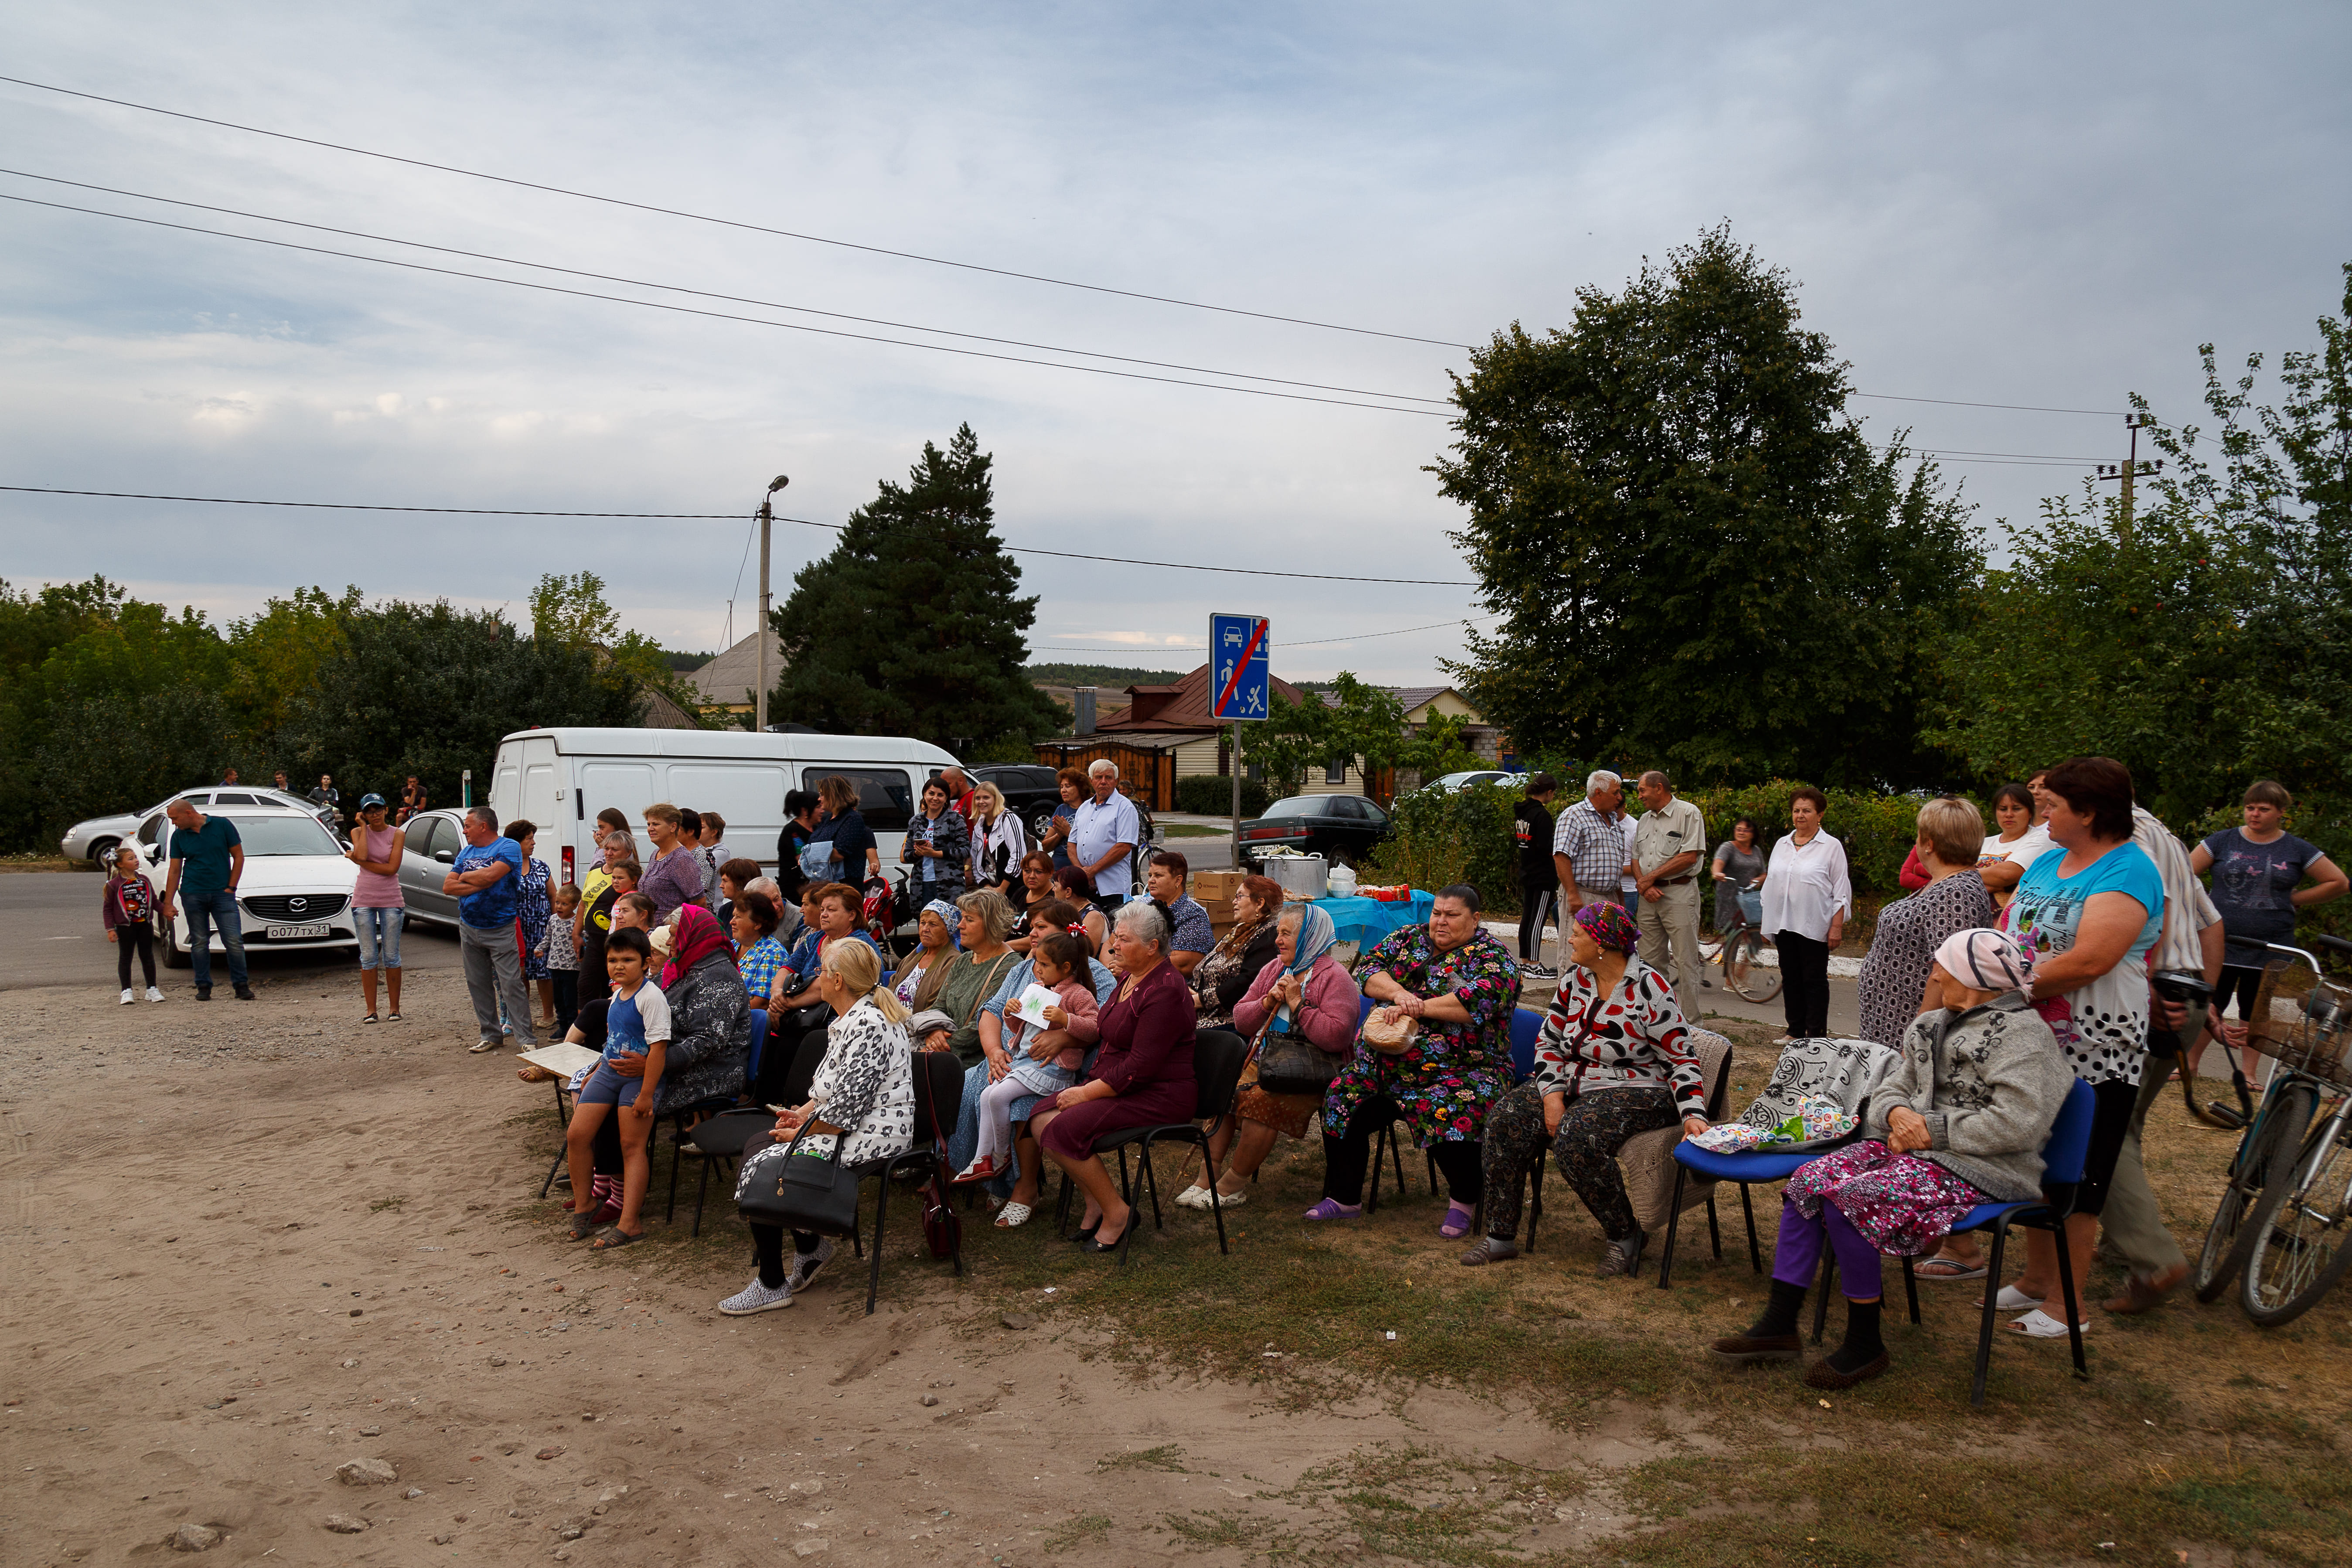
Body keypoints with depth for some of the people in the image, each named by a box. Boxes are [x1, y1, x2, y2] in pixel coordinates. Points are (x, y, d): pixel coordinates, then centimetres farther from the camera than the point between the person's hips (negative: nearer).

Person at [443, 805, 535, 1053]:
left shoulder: (508, 847, -7)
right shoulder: (466, 853, 13)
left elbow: (491, 874, -23)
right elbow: (448, 887, 5)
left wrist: (465, 876, -4)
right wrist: (480, 885, -11)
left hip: (501, 929, -7)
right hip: (469, 928, 7)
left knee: (511, 984, -10)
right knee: (478, 985, 10)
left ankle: (526, 1038, -6)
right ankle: (490, 1035, 20)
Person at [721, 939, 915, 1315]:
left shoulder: (867, 1026, -22)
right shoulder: (848, 1018, 12)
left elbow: (845, 1110, -23)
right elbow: (829, 1085, 21)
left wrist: (800, 1132, -11)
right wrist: (803, 1112, 4)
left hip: (871, 1136, -10)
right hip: (847, 1124, 10)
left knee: (761, 1169, -12)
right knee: (756, 1148, 5)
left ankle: (772, 1286, 1)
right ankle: (810, 1247, 14)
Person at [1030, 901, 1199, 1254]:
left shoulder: (1165, 992, -20)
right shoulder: (1129, 977, 11)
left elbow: (1141, 1067, -23)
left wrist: (1087, 1093, -18)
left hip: (1159, 1097, -10)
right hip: (1117, 1085, 10)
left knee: (1064, 1130, -24)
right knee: (1041, 1120, -9)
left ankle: (1116, 1212, -8)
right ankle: (1095, 1199, 2)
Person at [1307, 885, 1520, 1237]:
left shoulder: (1491, 956, -2)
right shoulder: (1409, 939, 14)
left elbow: (1480, 1000, -20)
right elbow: (1369, 968, 4)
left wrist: (1420, 1007, -21)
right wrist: (1398, 993, -16)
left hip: (1461, 1069, -5)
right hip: (1390, 1062, 5)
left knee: (1451, 1113, -34)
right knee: (1342, 1101, -13)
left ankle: (1464, 1201, -7)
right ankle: (1345, 1198, 4)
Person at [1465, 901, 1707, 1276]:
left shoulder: (1650, 989, -14)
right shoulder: (1574, 979, 4)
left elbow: (1682, 1061, -11)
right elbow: (1549, 1041, 9)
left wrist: (1694, 1115, -25)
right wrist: (1552, 1094, -6)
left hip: (1635, 1091, -7)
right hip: (1575, 1083, 7)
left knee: (1576, 1138, -34)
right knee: (1505, 1120, -16)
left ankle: (1626, 1236, -12)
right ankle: (1501, 1237, -7)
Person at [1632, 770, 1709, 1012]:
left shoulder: (1689, 813, -4)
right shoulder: (1644, 819, 18)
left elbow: (1690, 857, -12)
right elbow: (1636, 858, 17)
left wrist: (1651, 877, -10)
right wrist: (1644, 886, -3)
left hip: (1679, 894, -7)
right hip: (1649, 896, 7)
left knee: (1686, 962, -7)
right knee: (1651, 961, 8)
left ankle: (1692, 1025, -4)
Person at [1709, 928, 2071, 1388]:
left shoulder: (2022, 1035, -11)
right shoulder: (1934, 1026, 16)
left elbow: (2017, 1124, -22)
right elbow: (1893, 1088, 19)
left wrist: (1933, 1132, -17)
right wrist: (1897, 1114, -6)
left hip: (1980, 1168, -9)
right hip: (1910, 1144, 9)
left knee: (1847, 1199, -27)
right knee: (1808, 1182, -9)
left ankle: (1865, 1345, -11)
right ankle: (1777, 1326, -7)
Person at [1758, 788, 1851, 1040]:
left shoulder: (1831, 847, -2)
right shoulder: (1782, 845, 14)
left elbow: (1841, 890, -4)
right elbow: (1771, 882, 19)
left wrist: (1837, 926, -10)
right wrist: (1768, 921, 15)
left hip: (1814, 925, -5)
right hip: (1784, 924, 5)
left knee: (1815, 980, -1)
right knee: (1790, 978, 9)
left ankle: (1816, 1034, 4)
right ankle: (1795, 1031, 17)